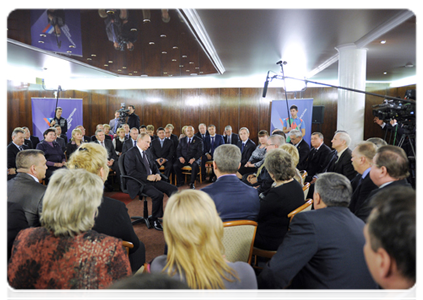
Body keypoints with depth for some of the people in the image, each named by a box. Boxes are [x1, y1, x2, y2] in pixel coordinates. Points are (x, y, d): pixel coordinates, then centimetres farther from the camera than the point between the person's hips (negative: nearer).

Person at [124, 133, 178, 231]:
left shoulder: (147, 153, 18)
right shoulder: (130, 153, -7)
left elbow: (154, 166, 25)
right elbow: (131, 172, -16)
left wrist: (157, 174, 1)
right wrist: (147, 177, -21)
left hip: (152, 179, 8)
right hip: (139, 183, -8)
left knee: (173, 189, -11)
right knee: (158, 194, -31)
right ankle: (154, 219, -8)